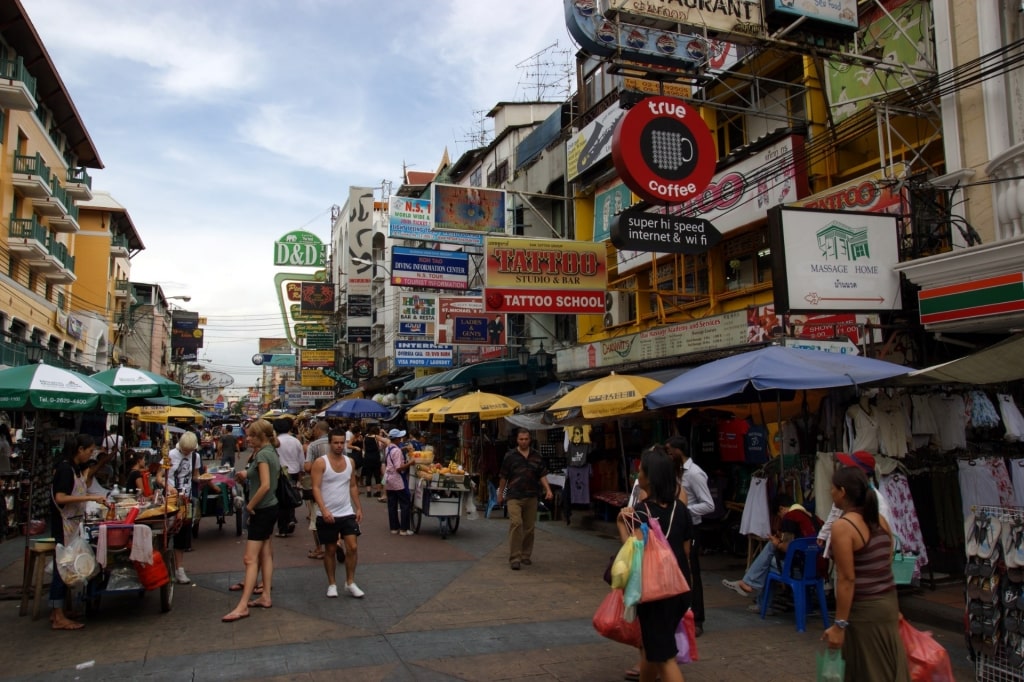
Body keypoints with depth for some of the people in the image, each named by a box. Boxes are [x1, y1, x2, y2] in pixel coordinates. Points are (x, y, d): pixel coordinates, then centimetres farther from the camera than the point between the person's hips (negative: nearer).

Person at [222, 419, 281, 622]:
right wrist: (247, 476, 5)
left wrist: (250, 505, -15)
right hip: (271, 508, 10)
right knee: (265, 554, 15)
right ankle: (265, 597, 22)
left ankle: (243, 606, -7)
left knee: (250, 558, -8)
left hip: (262, 510, -10)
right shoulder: (272, 453, 10)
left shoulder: (262, 455, -18)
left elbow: (265, 485, -26)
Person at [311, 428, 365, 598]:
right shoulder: (320, 462, -10)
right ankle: (332, 584, 22)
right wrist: (324, 510, -27)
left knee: (353, 547, -3)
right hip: (327, 515, -4)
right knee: (330, 550, 8)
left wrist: (358, 508, 9)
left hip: (347, 513, 4)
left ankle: (350, 583, 10)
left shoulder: (350, 462, 6)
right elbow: (316, 488, -16)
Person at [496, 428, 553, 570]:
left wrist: (548, 490, -7)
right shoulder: (510, 456, 1)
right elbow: (503, 477, 8)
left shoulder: (537, 456, 8)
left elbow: (542, 475, 8)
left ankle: (526, 556, 24)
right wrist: (500, 494, 13)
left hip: (531, 496, 3)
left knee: (529, 527, 8)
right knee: (516, 524, -17)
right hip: (514, 496, -3)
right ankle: (514, 559, -13)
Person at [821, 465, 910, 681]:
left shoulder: (842, 526, -18)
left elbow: (847, 580, -20)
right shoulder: (880, 521, 5)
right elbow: (886, 567, 11)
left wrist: (839, 624, -16)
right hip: (888, 602, 8)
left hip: (864, 609, -7)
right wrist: (893, 607, 21)